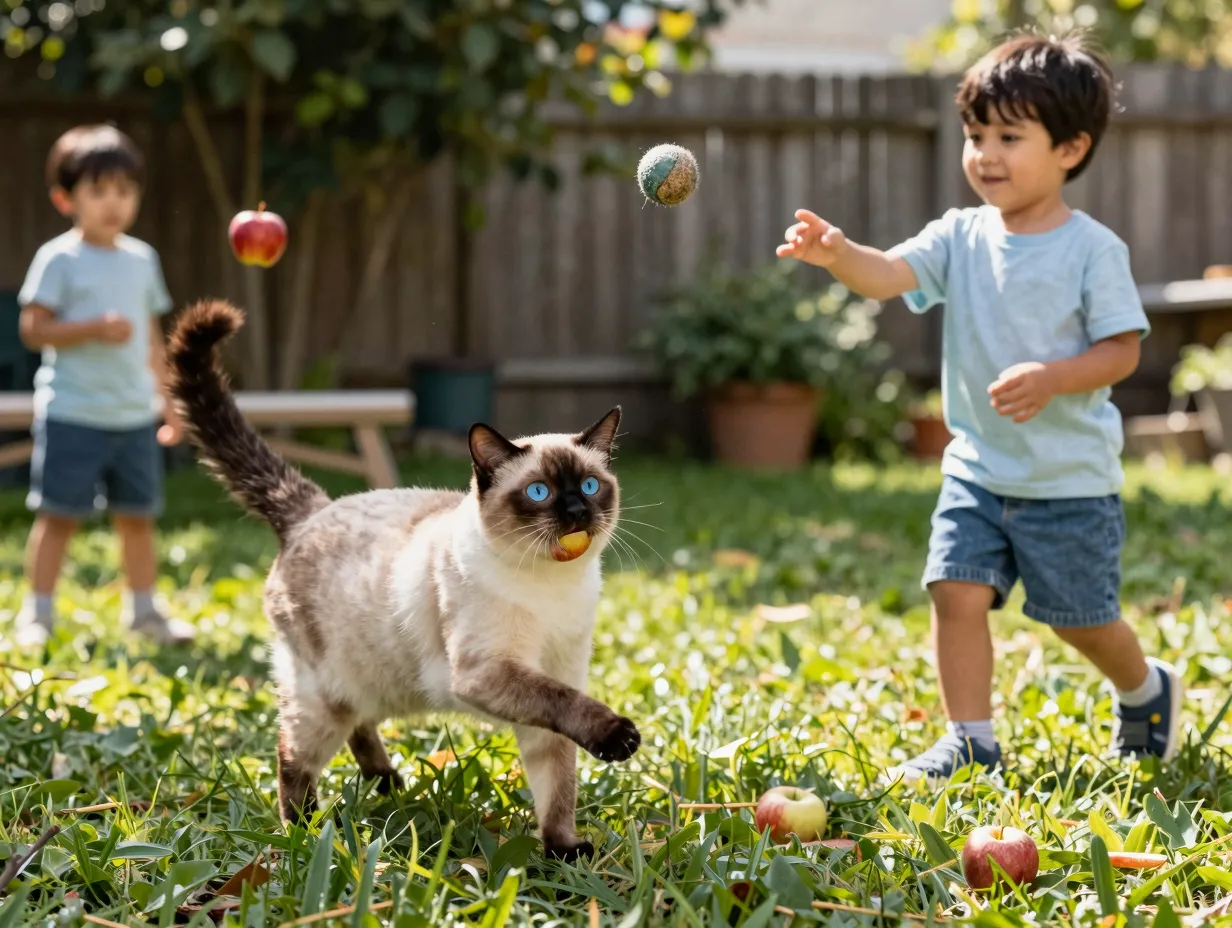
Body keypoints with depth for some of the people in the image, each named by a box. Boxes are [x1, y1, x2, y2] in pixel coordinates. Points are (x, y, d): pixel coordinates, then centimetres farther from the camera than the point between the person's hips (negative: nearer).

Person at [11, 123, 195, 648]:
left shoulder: (141, 259, 11)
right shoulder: (59, 259, -6)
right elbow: (33, 329, -11)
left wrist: (167, 399, 16)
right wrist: (95, 328, -21)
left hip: (135, 414, 5)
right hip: (72, 413, -5)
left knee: (137, 514, 11)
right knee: (58, 515, -2)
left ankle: (144, 609, 22)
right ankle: (37, 613, 7)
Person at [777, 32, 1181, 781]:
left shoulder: (1093, 249, -11)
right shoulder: (961, 237, 0)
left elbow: (1123, 350, -11)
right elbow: (892, 274, -16)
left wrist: (1050, 379, -27)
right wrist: (839, 255, -36)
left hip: (1069, 474, -4)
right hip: (978, 467, 4)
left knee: (1080, 616, 8)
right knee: (958, 591, -8)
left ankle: (1146, 691, 38)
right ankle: (971, 741, 5)